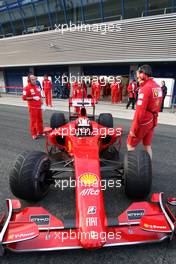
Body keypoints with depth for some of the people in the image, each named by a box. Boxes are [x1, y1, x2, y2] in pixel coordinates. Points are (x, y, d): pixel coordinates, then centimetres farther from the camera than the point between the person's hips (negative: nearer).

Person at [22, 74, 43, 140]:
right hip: (32, 107, -7)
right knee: (33, 120, 0)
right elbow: (24, 98, -15)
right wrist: (33, 98, -20)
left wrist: (42, 104, 14)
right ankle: (34, 134, 10)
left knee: (40, 120, 14)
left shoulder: (37, 87, 11)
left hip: (39, 106, 7)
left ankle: (40, 132, 28)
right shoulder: (27, 88, -10)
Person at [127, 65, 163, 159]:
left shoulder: (145, 88, -20)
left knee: (130, 144, 7)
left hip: (143, 122, -8)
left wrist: (134, 128, -18)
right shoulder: (158, 87, 7)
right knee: (147, 145, 18)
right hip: (152, 121, 8)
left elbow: (140, 112, -23)